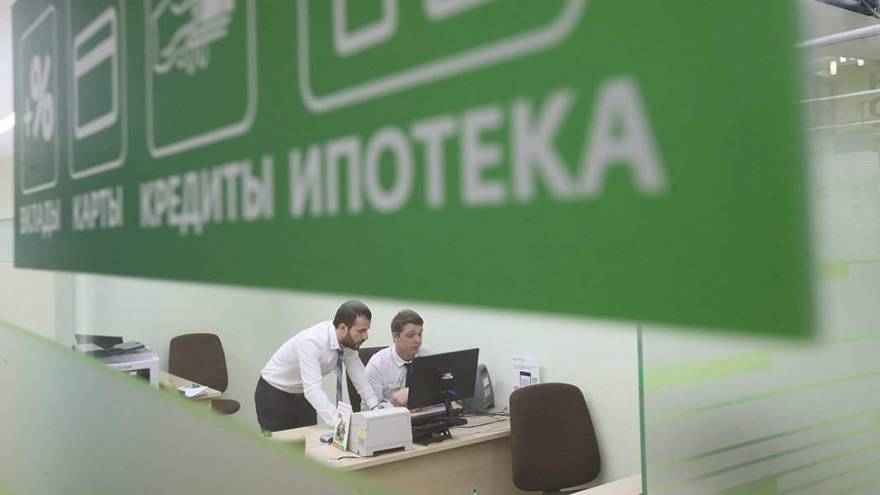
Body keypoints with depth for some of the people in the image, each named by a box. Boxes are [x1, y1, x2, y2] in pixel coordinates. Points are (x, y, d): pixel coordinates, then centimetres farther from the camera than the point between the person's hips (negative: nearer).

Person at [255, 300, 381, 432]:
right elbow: (313, 390, -42)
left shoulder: (348, 341, -15)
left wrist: (375, 407, -19)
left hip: (302, 395, 6)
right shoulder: (312, 341, -35)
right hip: (274, 395, -6)